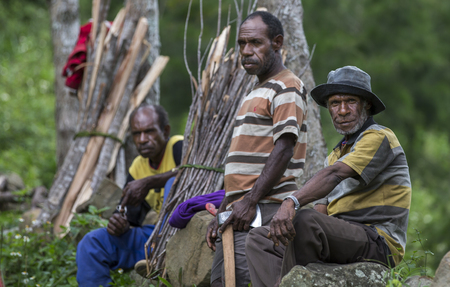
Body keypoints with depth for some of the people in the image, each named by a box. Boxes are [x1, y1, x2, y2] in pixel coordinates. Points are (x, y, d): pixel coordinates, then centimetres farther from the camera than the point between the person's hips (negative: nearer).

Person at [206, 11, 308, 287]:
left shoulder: (287, 88, -5)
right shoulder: (255, 94, 25)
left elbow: (283, 150, -17)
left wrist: (250, 202, -22)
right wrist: (221, 212, 21)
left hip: (265, 210, -10)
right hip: (238, 213, 10)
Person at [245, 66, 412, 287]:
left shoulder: (379, 138, -5)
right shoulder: (338, 153, 25)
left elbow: (334, 175, -23)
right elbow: (322, 209, 17)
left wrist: (292, 202, -39)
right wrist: (282, 222, -4)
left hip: (378, 242, -9)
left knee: (305, 220, -33)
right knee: (258, 239, 2)